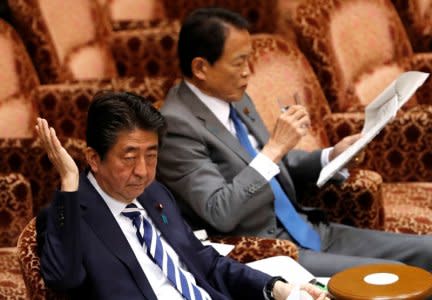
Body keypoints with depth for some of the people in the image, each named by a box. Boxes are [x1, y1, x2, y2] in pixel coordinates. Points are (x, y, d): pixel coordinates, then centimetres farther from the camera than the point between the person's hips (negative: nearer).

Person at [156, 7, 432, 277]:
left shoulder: (235, 100, 9)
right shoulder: (176, 125, -17)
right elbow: (220, 214, -25)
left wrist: (331, 157, 5)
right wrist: (274, 148, -24)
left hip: (308, 231, 9)